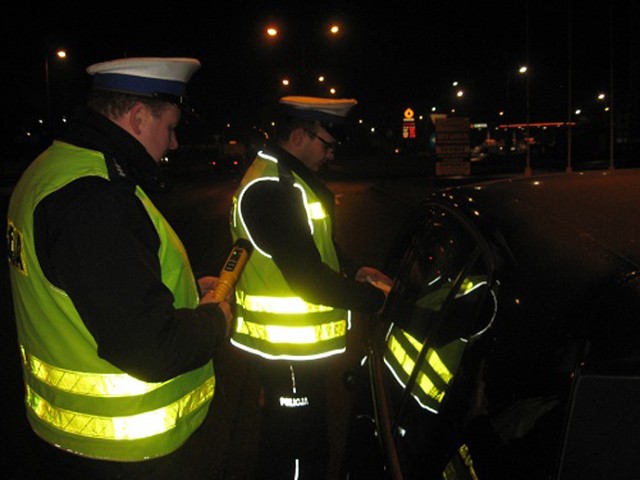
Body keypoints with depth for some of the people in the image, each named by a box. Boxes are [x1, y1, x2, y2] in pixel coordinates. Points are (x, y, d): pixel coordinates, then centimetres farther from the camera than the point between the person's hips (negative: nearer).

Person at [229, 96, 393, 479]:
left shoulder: (286, 178, 11)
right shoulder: (272, 188, -24)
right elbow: (309, 280, -27)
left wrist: (354, 270, 5)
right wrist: (376, 298, -16)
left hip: (298, 343, 10)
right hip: (289, 348, -10)